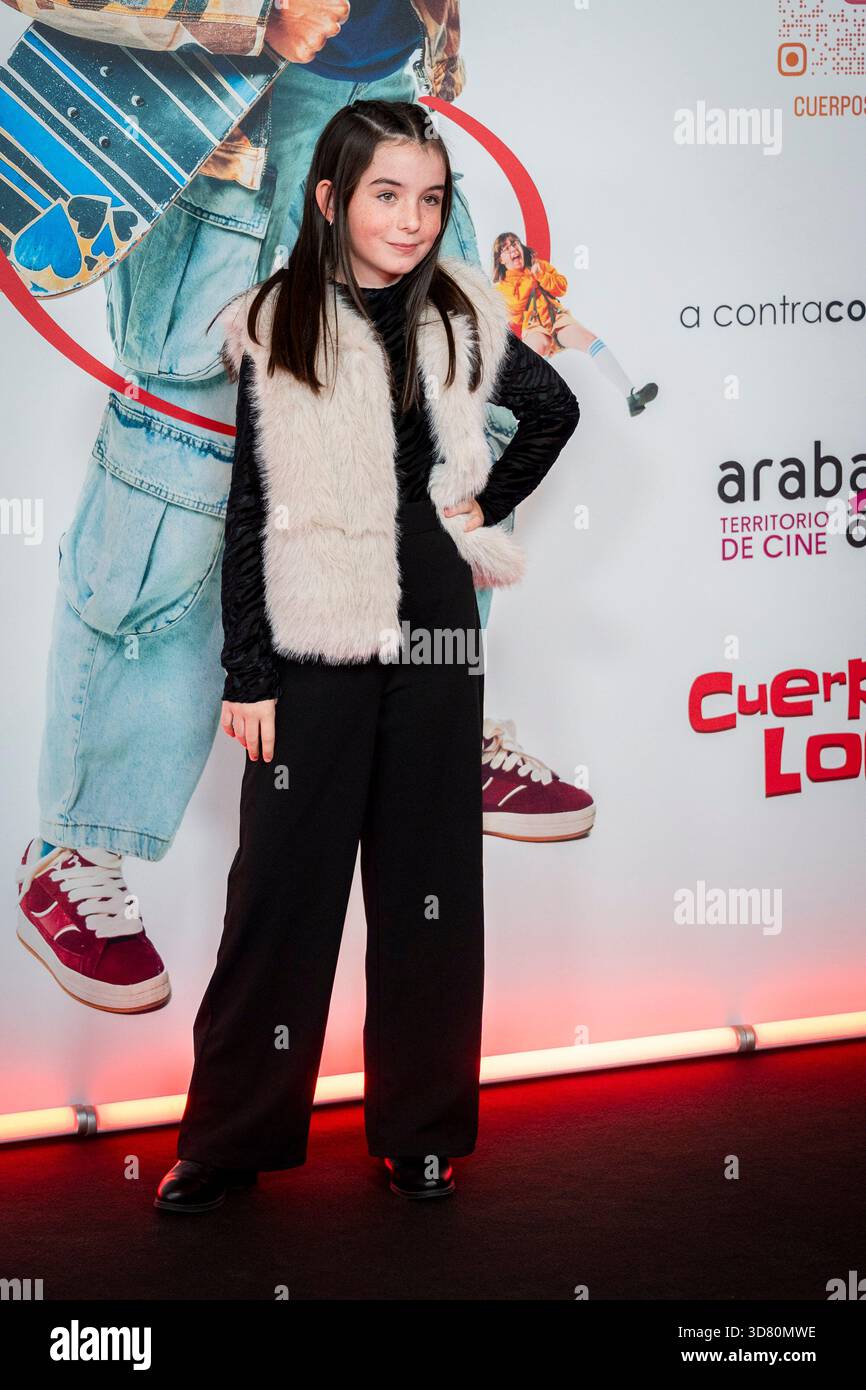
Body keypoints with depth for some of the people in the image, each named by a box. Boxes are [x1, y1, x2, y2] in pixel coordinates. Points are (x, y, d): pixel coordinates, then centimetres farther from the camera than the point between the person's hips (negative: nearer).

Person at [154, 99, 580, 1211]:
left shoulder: (459, 324, 4)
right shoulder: (277, 331, -2)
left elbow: (555, 409, 22)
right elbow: (249, 514, -2)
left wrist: (485, 503, 10)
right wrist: (247, 676, -4)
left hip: (434, 634, 3)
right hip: (312, 645, -2)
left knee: (429, 882, 10)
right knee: (281, 883, 3)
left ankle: (421, 1128, 23)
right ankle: (229, 1139, 16)